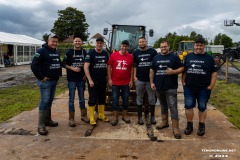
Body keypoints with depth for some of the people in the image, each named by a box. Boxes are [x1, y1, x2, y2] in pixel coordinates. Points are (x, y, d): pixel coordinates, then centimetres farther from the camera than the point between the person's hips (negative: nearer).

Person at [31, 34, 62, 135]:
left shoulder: (56, 52, 14)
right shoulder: (42, 51, -12)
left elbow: (59, 64, 27)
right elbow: (34, 65, -18)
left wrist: (59, 74, 14)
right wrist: (41, 77, -18)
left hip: (54, 81, 8)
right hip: (45, 81, -8)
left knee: (50, 101, 15)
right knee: (44, 102, -9)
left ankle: (48, 120, 27)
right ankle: (41, 126, -3)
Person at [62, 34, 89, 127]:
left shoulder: (84, 52, 6)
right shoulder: (69, 52, -3)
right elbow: (63, 64, -3)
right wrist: (72, 68, -17)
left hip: (82, 79, 3)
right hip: (72, 79, -3)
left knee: (82, 98, 13)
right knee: (71, 99, 2)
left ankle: (83, 115, 25)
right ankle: (71, 118, 11)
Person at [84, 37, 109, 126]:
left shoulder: (105, 53, 7)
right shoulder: (90, 53, -9)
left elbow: (108, 65, 16)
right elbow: (86, 67, -14)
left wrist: (108, 77, 8)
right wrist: (90, 80, -20)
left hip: (103, 80, 5)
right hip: (93, 80, -5)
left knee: (102, 98, 13)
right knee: (92, 99, 0)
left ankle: (101, 115, 27)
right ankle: (92, 118, 8)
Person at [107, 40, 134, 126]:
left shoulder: (130, 56, 0)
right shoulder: (113, 55, -5)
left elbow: (132, 69, 7)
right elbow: (109, 67, -2)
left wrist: (131, 80, 2)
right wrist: (109, 79, -6)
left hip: (126, 82, 2)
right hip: (115, 82, -1)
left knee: (125, 99, 11)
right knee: (115, 99, 5)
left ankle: (125, 115, 26)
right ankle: (115, 117, 14)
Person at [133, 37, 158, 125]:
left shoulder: (152, 51, 0)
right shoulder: (136, 52, 7)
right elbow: (134, 65, 8)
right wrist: (134, 76, -1)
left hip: (151, 79, -1)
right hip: (139, 80, 1)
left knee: (152, 98, 7)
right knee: (139, 99, 7)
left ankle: (152, 116, 20)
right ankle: (140, 117, 17)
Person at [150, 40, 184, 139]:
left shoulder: (174, 57, 0)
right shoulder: (156, 58, 11)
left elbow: (182, 68, -1)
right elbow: (152, 71, 14)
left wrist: (173, 71, -19)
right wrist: (152, 82, 6)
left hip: (171, 87, -4)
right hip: (159, 87, 5)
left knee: (173, 107, -8)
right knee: (163, 106, 17)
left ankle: (175, 128, -4)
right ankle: (164, 122, 32)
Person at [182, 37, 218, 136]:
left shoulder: (209, 58, 1)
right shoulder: (188, 57, 7)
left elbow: (214, 73, 0)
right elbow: (184, 71, 11)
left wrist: (211, 86, -7)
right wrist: (183, 82, 4)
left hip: (204, 88, -2)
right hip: (189, 87, 2)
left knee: (202, 107, 8)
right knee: (188, 106, 5)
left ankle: (201, 126, 23)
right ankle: (189, 125, 20)